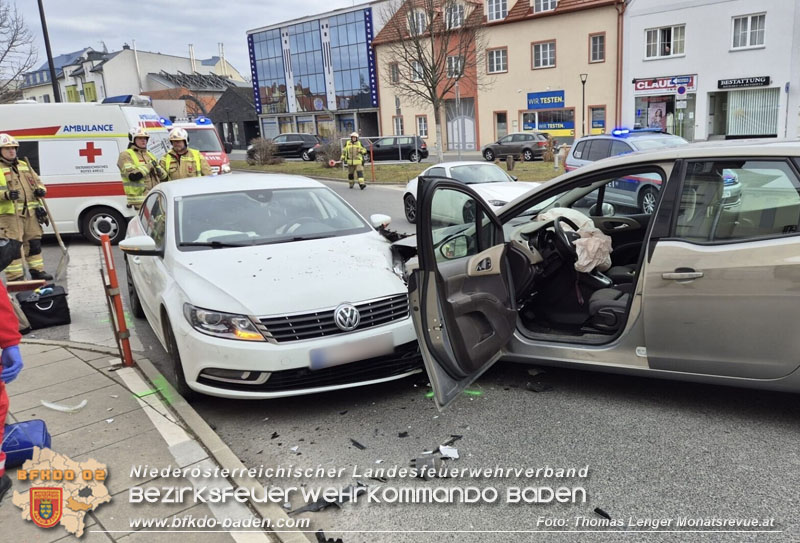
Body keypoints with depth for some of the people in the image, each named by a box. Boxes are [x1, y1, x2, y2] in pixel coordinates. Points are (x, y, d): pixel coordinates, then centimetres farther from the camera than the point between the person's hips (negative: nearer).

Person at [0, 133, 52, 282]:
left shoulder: (24, 165, 19)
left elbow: (37, 181, 25)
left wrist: (40, 190, 4)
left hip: (29, 212, 6)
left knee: (34, 242, 12)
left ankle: (37, 271, 23)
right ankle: (15, 276, -2)